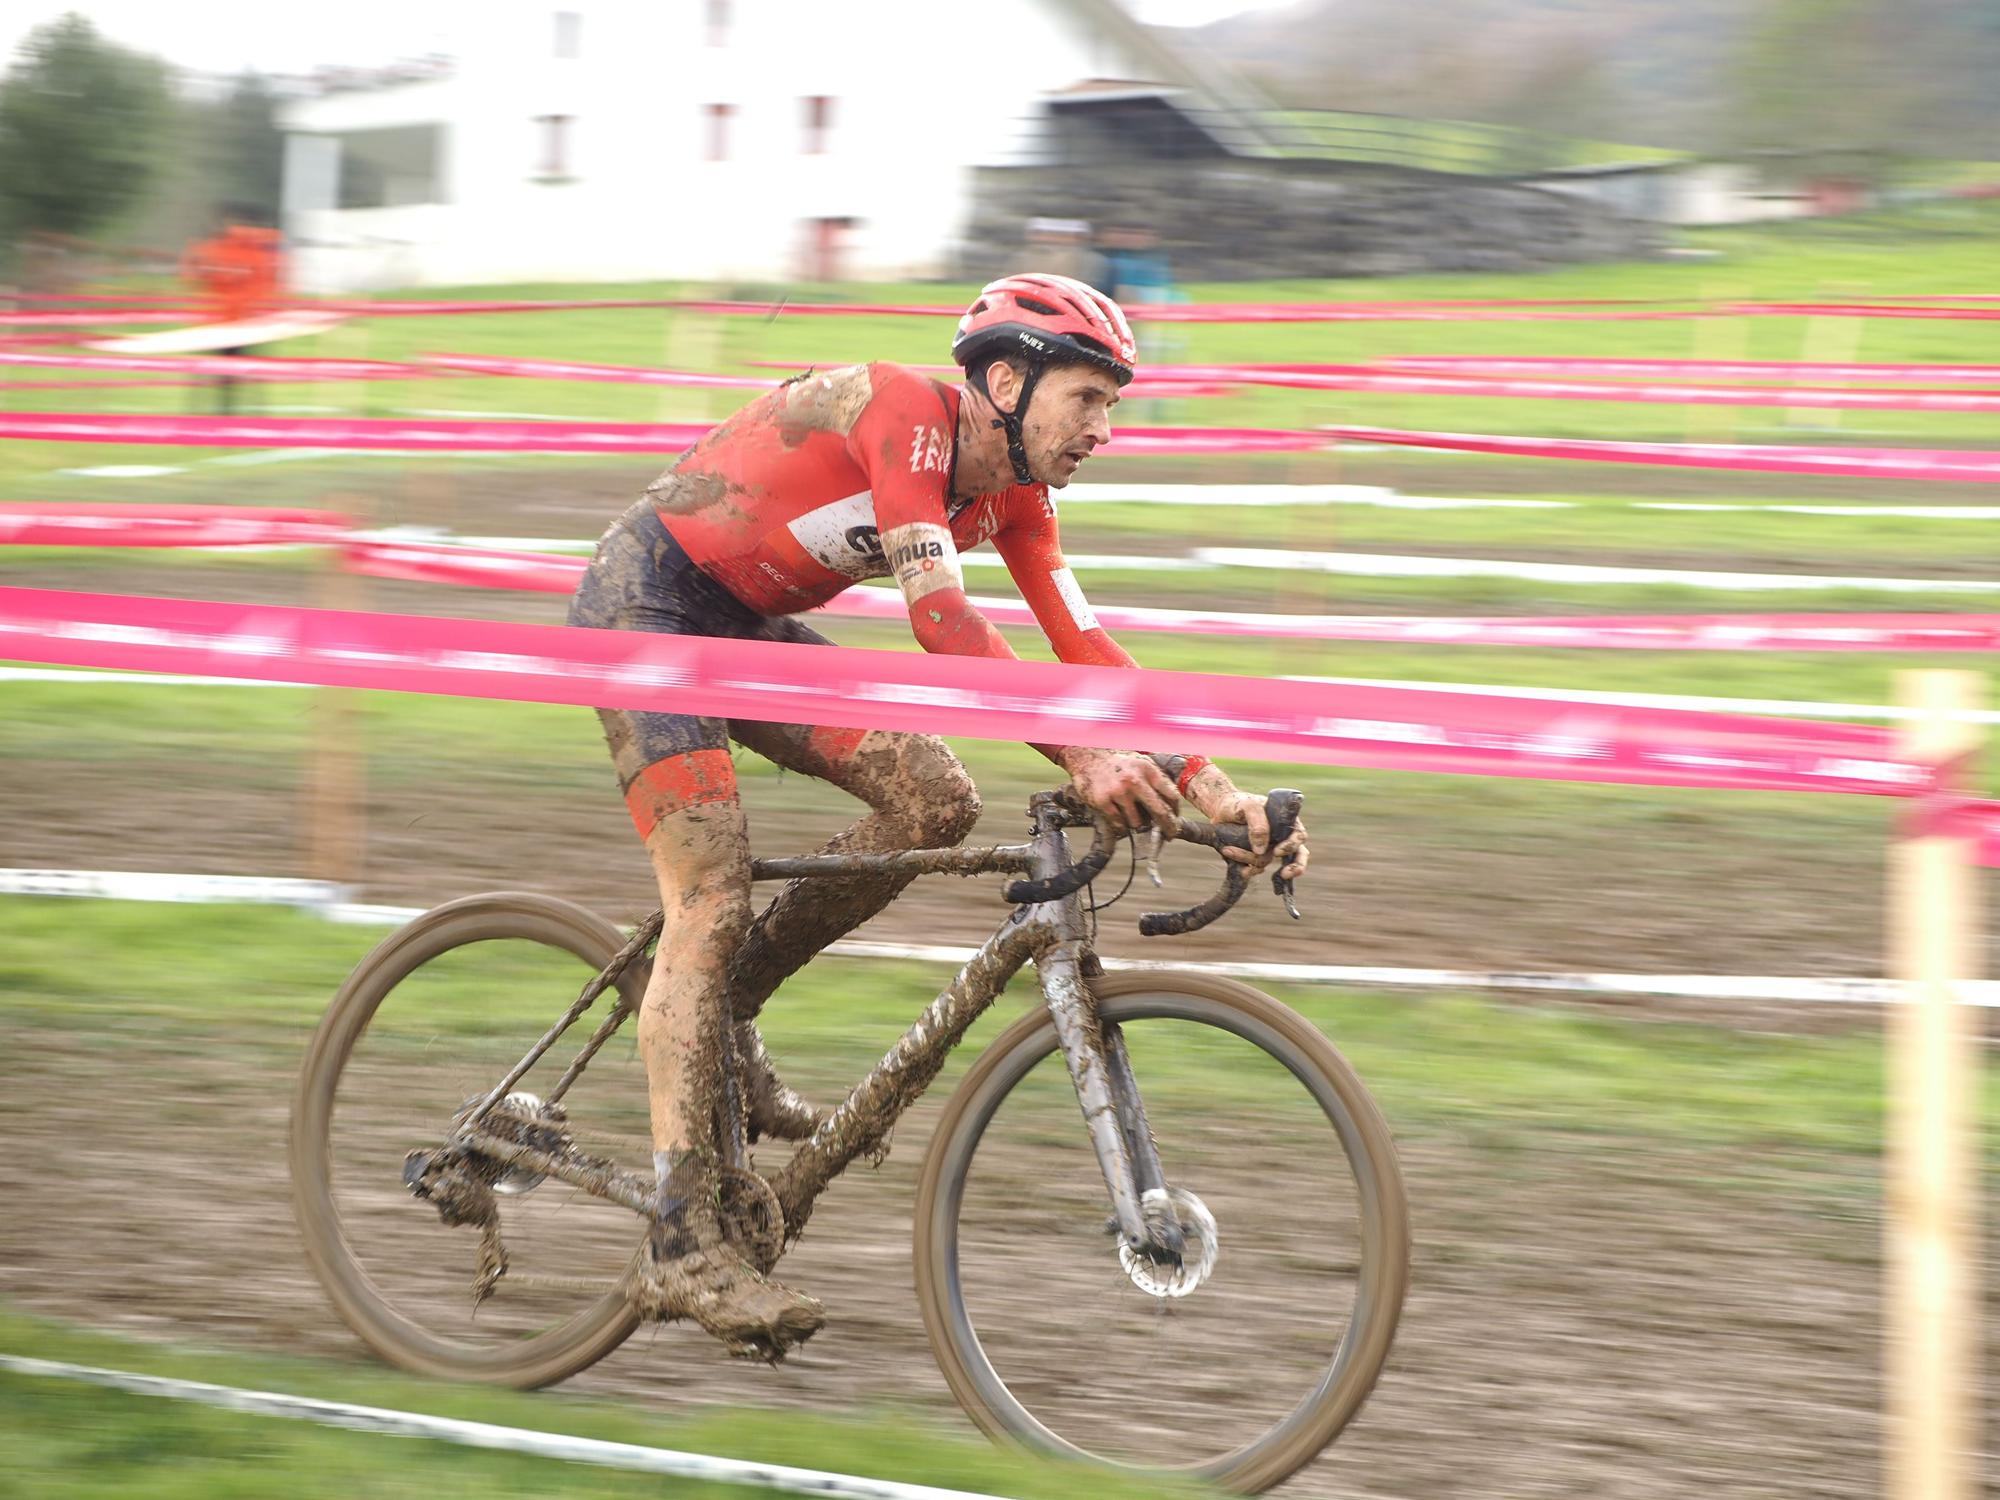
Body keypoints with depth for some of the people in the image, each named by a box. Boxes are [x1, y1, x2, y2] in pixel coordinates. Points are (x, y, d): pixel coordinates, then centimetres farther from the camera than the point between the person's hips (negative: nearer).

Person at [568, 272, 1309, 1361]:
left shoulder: (1012, 495, 0)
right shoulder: (903, 414, -26)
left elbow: (1084, 649, -1)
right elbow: (940, 619, -35)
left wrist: (1217, 793, -11)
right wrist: (1083, 759, -41)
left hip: (743, 621, 9)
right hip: (642, 599, -9)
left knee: (935, 802, -6)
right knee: (713, 894, -17)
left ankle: (723, 1008, 10)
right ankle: (680, 1250, -20)